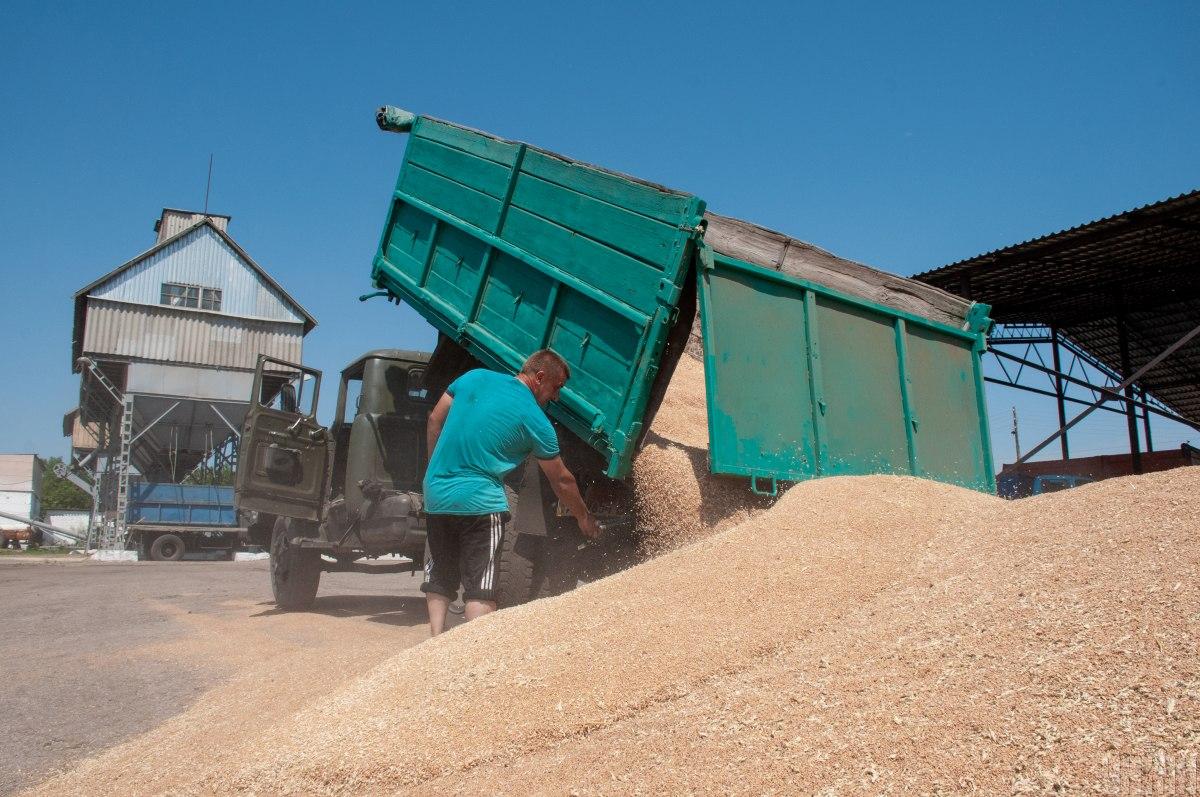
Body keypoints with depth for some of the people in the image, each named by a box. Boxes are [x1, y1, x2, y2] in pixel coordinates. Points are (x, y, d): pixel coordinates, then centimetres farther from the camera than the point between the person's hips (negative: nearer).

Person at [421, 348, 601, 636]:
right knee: (481, 587, 0)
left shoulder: (475, 377, 6)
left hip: (435, 495, 6)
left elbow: (434, 421, 11)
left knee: (439, 580, 17)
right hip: (480, 502, -5)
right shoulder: (536, 421, -5)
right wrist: (585, 518, 19)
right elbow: (561, 480, 4)